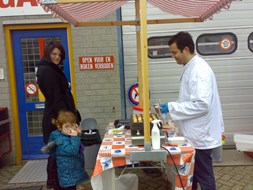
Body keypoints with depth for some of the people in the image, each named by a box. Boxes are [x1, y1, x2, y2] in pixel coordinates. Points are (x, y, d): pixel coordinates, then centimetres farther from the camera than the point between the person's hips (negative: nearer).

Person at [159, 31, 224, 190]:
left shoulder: (200, 70, -21)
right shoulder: (190, 68, 10)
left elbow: (202, 104, -28)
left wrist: (172, 107, -22)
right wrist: (172, 106, 10)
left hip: (201, 135, -10)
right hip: (195, 133, 10)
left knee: (204, 177, 7)